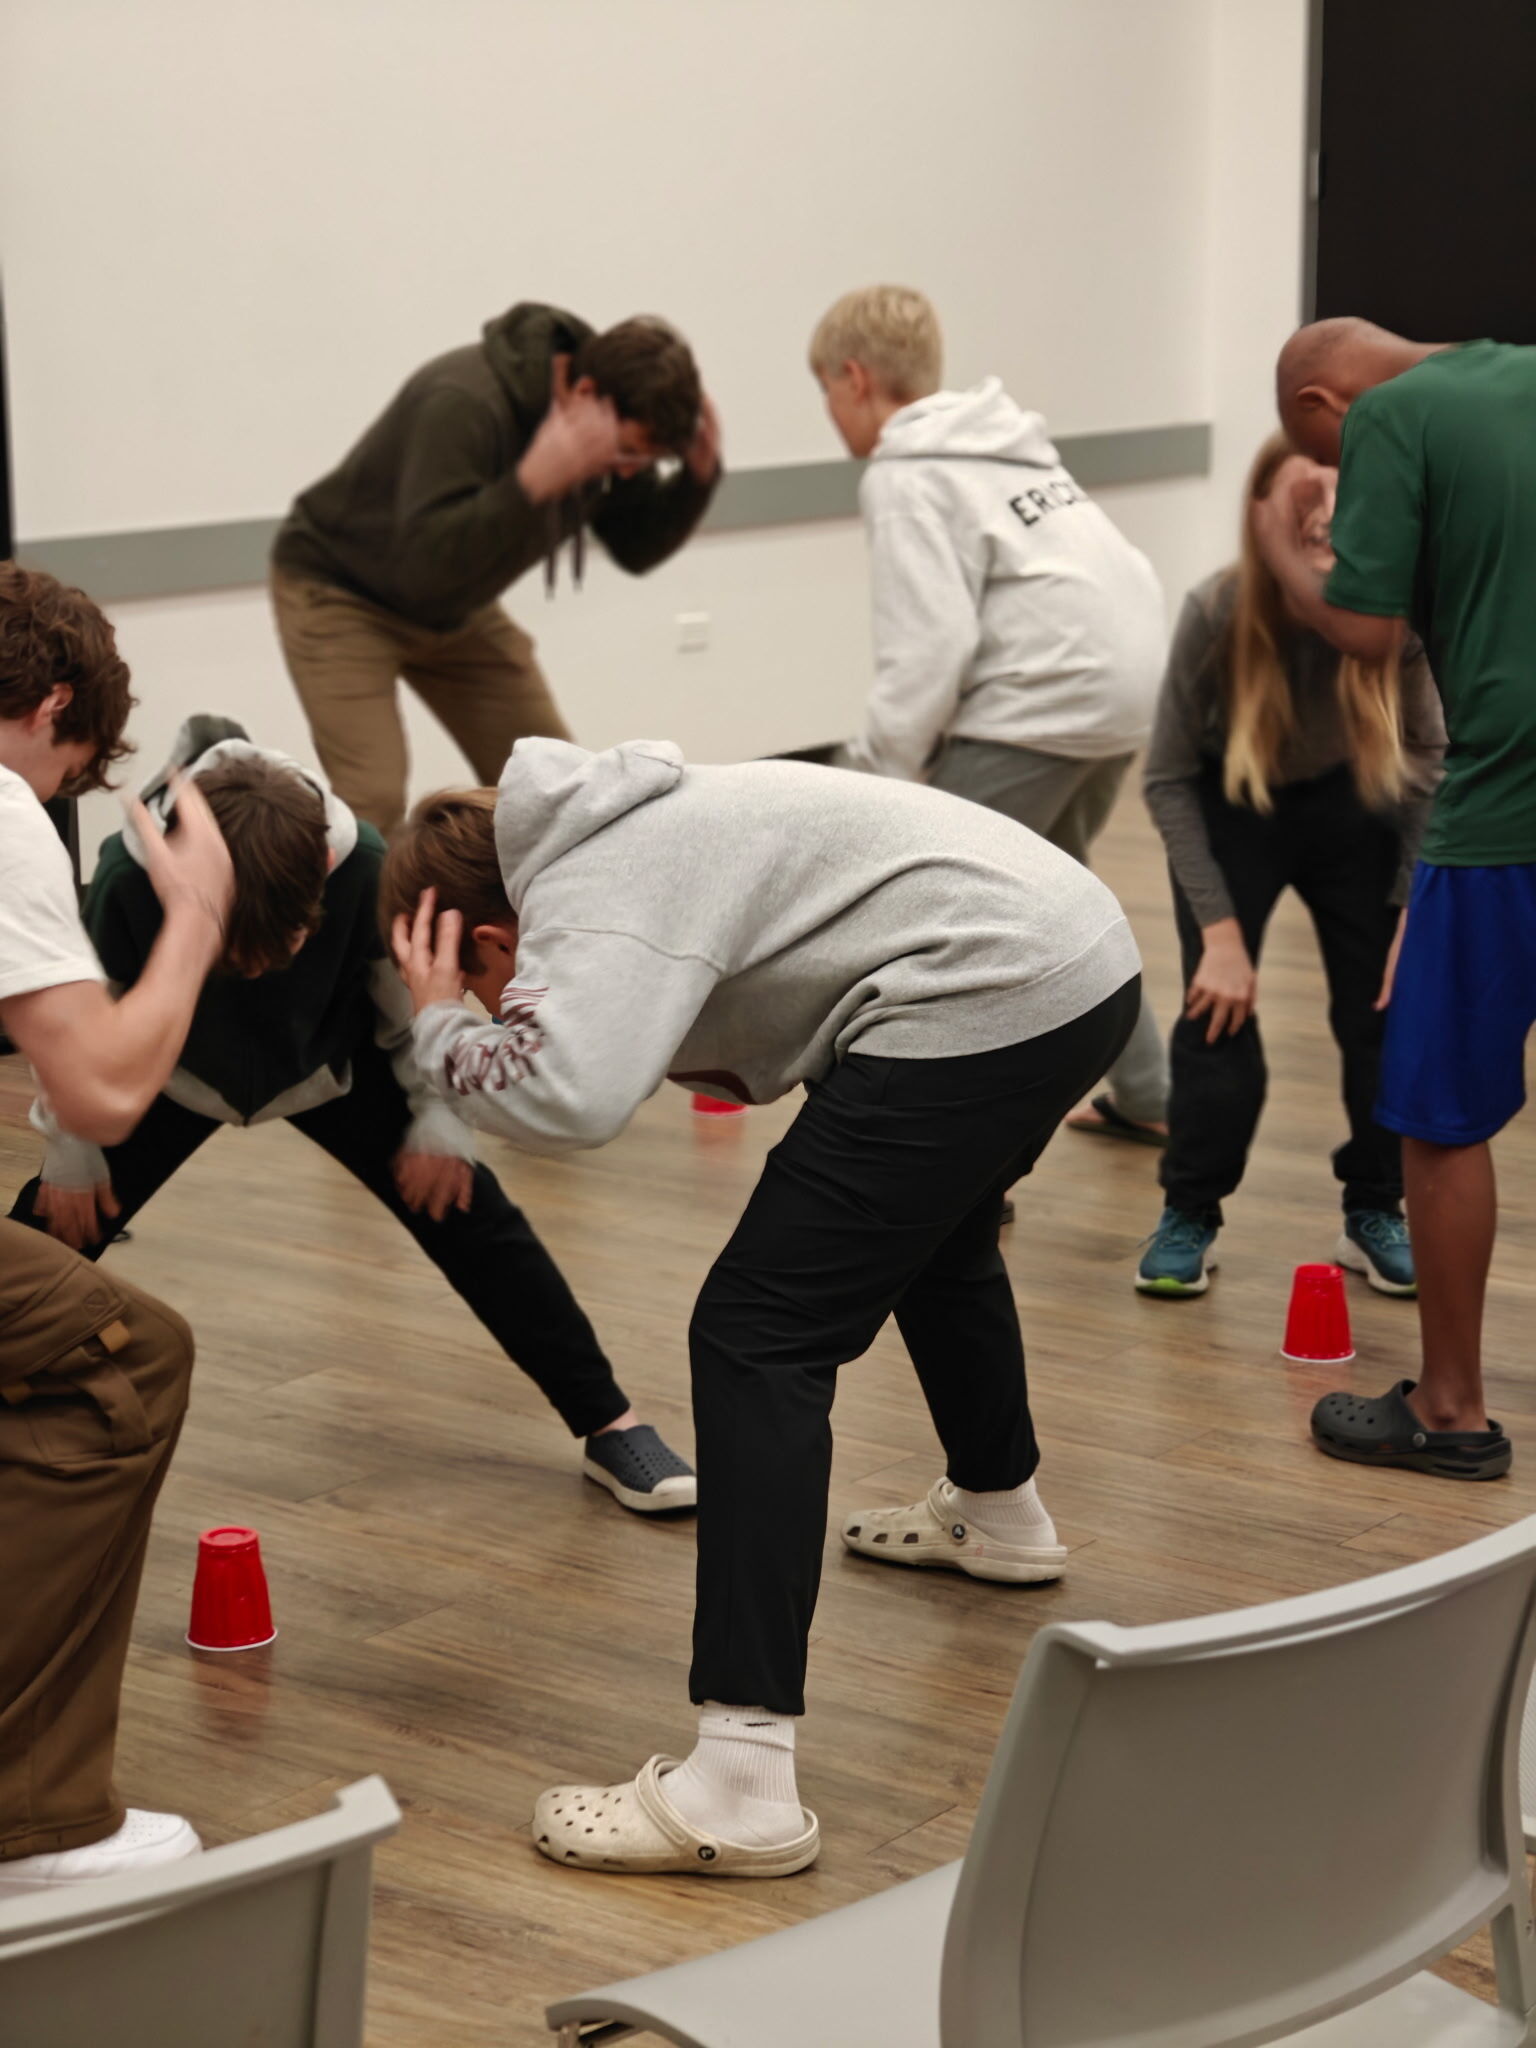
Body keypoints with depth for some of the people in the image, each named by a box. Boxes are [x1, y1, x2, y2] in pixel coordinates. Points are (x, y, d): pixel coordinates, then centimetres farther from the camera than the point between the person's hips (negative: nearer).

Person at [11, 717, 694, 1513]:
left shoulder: (365, 870, -37)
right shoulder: (127, 883, -38)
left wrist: (437, 1120, -11)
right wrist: (72, 1150, -7)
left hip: (330, 1066, 0)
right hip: (175, 1074, 0)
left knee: (469, 1218, -6)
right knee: (52, 1232, -5)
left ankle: (610, 1424, 4)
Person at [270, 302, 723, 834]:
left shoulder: (615, 424, -13)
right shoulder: (465, 405, -35)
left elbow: (639, 548, -1)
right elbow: (424, 562, -40)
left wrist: (700, 473, -20)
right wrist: (535, 479, -50)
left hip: (456, 608, 7)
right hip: (337, 592, -7)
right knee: (373, 802, -21)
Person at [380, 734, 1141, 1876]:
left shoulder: (586, 906, -10)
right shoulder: (629, 830, 22)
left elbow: (566, 1099, -29)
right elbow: (759, 1057, 23)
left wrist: (443, 1030, -9)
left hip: (986, 1003, -11)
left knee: (757, 1340, -10)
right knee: (936, 1230, 37)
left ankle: (745, 1786, -16)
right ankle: (998, 1514, 65)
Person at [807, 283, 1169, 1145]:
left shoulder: (905, 477, -7)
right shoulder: (1007, 442, 20)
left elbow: (933, 643, -16)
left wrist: (879, 771, -10)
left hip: (1047, 697, -10)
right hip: (1131, 679, 10)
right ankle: (1148, 1094, 36)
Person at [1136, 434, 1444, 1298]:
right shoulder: (1218, 612, -30)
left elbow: (1428, 757, -11)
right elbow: (1169, 778, -17)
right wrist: (1220, 929, -19)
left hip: (1351, 804, 1)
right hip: (1232, 806, -1)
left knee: (1387, 1006, -6)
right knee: (1222, 1012, -12)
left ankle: (1376, 1212, 13)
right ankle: (1189, 1216, 8)